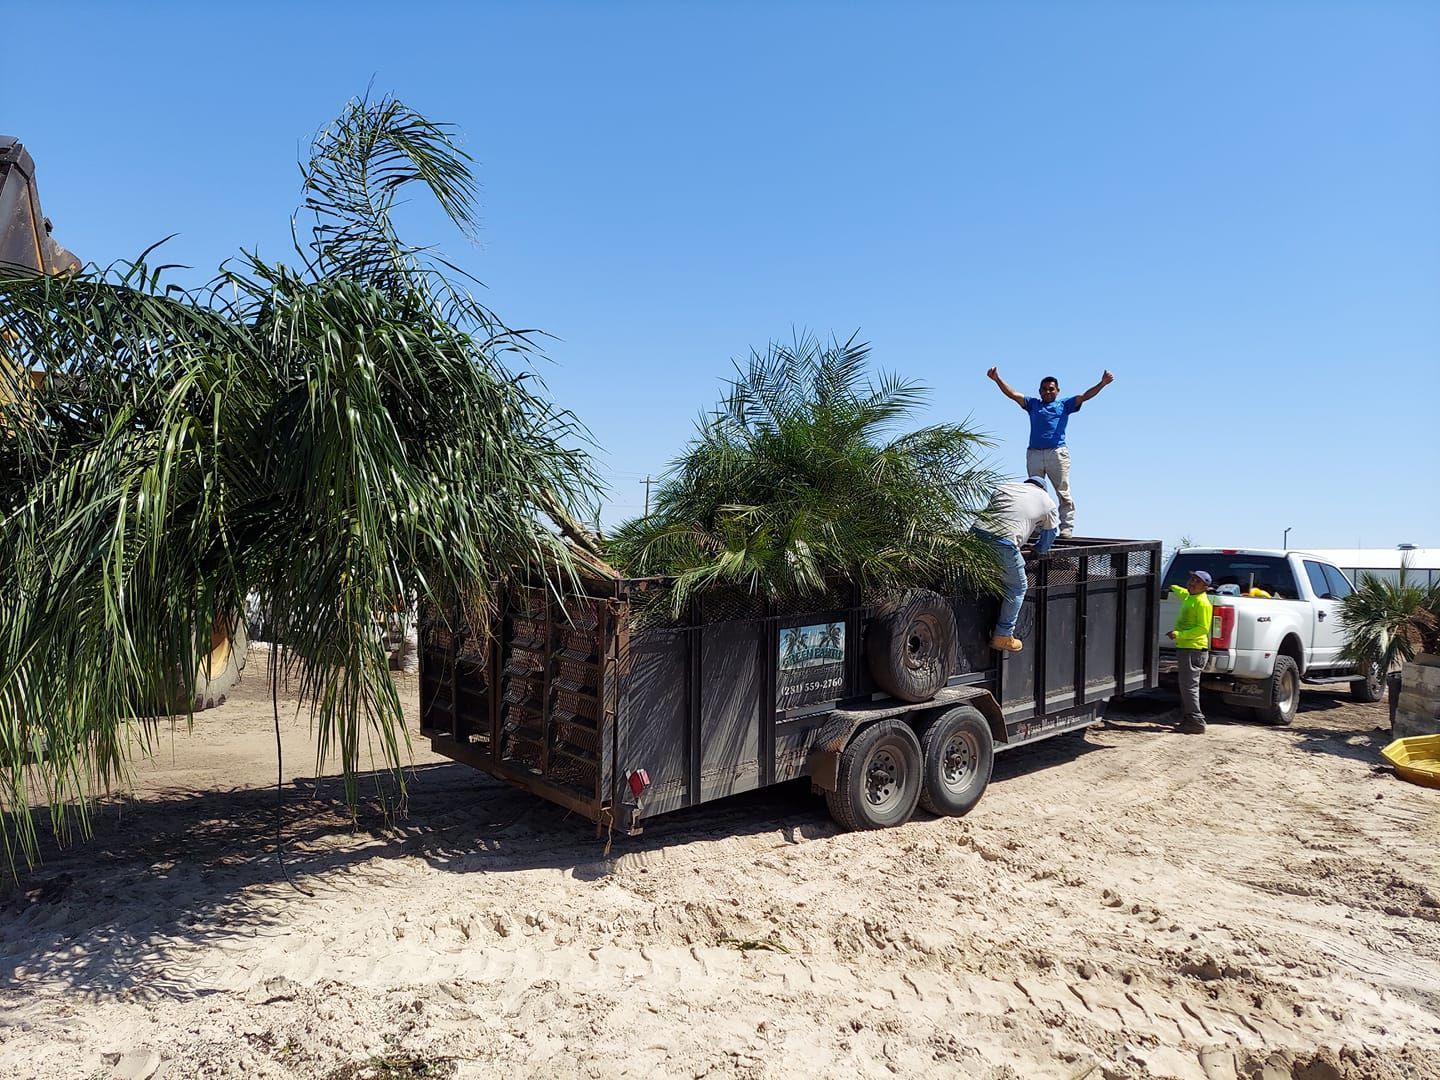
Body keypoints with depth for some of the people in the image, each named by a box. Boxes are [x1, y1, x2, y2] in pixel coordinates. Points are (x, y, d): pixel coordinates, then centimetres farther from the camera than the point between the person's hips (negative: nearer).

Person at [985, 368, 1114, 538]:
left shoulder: (1064, 404, 16)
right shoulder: (1033, 404, 20)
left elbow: (1084, 396, 5)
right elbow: (1012, 394, 13)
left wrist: (1102, 383, -10)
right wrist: (997, 379, 3)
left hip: (1057, 453, -2)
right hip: (1033, 454, 2)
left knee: (1063, 493, -4)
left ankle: (1066, 528, -4)